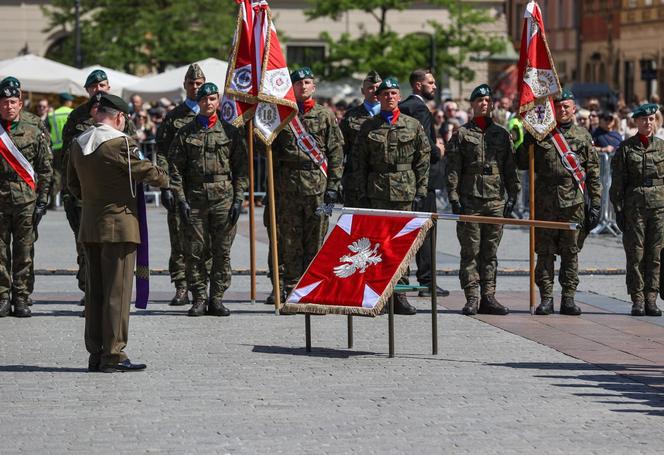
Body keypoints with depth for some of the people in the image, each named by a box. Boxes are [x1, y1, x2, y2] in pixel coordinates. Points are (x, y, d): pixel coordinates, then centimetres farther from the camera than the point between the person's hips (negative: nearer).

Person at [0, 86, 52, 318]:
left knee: (24, 251, 2)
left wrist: (42, 201, 1)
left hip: (26, 200, 0)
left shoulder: (34, 134, 6)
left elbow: (45, 170, 8)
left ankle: (22, 299, 6)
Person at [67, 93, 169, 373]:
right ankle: (113, 355, -4)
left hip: (89, 226, 7)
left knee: (94, 292, 11)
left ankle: (95, 354, 14)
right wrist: (166, 180, 12)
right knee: (117, 292, -4)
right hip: (119, 224, -7)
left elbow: (72, 184, 17)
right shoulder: (120, 143, -15)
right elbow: (146, 171, -7)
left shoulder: (77, 145, 7)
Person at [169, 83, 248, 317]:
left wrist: (238, 199, -2)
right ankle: (199, 299, 6)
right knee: (195, 251, -1)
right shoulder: (185, 133, 7)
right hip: (195, 199, 0)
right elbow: (176, 169, 3)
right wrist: (181, 200, -5)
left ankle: (217, 299, 8)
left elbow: (241, 168, 6)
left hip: (224, 199, 0)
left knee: (222, 252, 1)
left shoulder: (230, 133, 7)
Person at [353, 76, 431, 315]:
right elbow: (359, 161, 8)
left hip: (406, 192, 1)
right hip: (377, 192, -1)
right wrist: (363, 193, 1)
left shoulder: (413, 125, 8)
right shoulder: (368, 127, 7)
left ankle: (399, 293, 6)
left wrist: (420, 192, 0)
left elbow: (423, 161, 7)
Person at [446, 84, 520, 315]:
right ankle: (472, 298, 0)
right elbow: (453, 169, 0)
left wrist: (512, 196, 6)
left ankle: (488, 297, 8)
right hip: (469, 201, -3)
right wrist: (454, 197, -7)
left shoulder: (502, 134, 12)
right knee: (470, 251, -2)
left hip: (496, 201, 3)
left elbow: (510, 168, 13)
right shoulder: (462, 134, 3)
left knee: (490, 252, 6)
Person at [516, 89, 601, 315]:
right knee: (545, 252, 2)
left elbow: (593, 173, 8)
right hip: (545, 202, 0)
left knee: (571, 252, 4)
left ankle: (568, 299, 10)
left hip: (574, 204, 0)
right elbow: (521, 163, 10)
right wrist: (528, 141, -6)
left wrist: (595, 205, 3)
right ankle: (546, 298, 7)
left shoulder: (583, 136, 8)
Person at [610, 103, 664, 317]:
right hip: (634, 206, -2)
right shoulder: (625, 147, 3)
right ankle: (637, 300, 5)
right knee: (635, 254, -1)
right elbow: (617, 181, 2)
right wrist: (618, 209, -3)